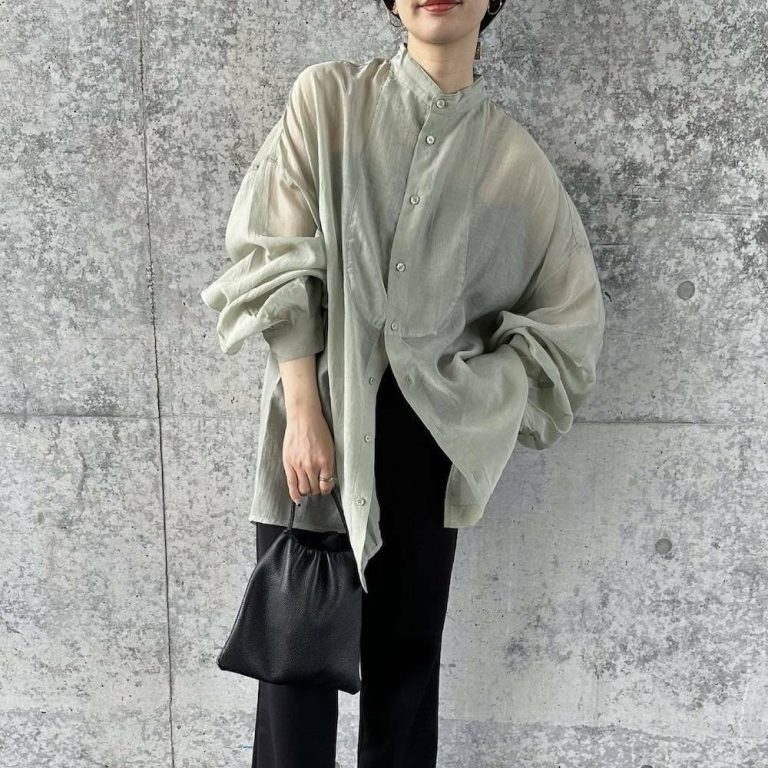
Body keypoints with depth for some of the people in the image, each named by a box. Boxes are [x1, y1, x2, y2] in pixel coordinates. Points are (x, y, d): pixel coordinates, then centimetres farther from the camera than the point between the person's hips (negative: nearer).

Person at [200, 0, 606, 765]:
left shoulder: (512, 156, 5)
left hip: (426, 430, 2)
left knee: (407, 641, 10)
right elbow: (273, 255, -5)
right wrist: (304, 411, -13)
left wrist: (470, 404, -1)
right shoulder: (327, 96, 2)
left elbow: (570, 314, 9)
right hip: (316, 410, -1)